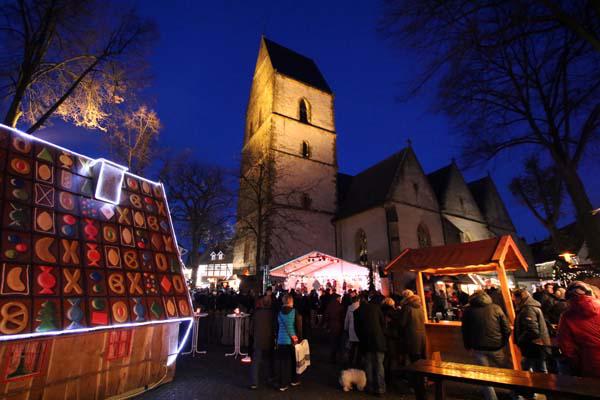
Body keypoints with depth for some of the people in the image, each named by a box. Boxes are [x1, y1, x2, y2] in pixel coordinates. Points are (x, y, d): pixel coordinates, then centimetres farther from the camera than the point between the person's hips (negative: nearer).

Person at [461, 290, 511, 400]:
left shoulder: (468, 310, 1)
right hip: (496, 346, 1)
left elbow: (465, 330, 3)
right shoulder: (496, 308, 1)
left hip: (478, 347, -1)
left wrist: (468, 346, 15)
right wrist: (503, 343, 13)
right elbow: (507, 328, -1)